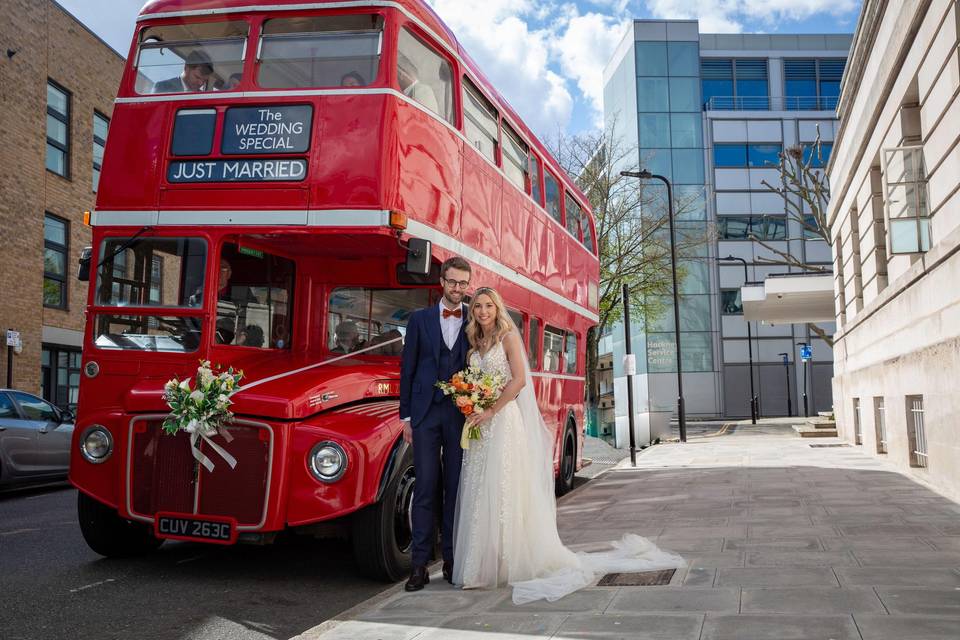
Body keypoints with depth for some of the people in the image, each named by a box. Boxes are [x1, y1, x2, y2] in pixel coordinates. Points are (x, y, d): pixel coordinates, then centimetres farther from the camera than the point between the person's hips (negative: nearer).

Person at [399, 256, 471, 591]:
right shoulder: (420, 319, 8)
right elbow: (407, 368, 7)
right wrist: (405, 416, 2)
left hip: (461, 414, 0)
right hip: (425, 413, 0)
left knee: (455, 488, 5)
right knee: (426, 488, 0)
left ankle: (452, 560, 13)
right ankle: (419, 564, 3)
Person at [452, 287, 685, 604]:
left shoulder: (508, 336, -3)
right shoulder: (474, 344, 17)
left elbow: (518, 380, -13)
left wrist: (490, 411, -17)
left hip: (505, 421, -7)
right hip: (480, 425, 7)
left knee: (507, 491, -6)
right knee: (479, 494, 5)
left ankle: (516, 561, 1)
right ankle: (485, 564, 11)